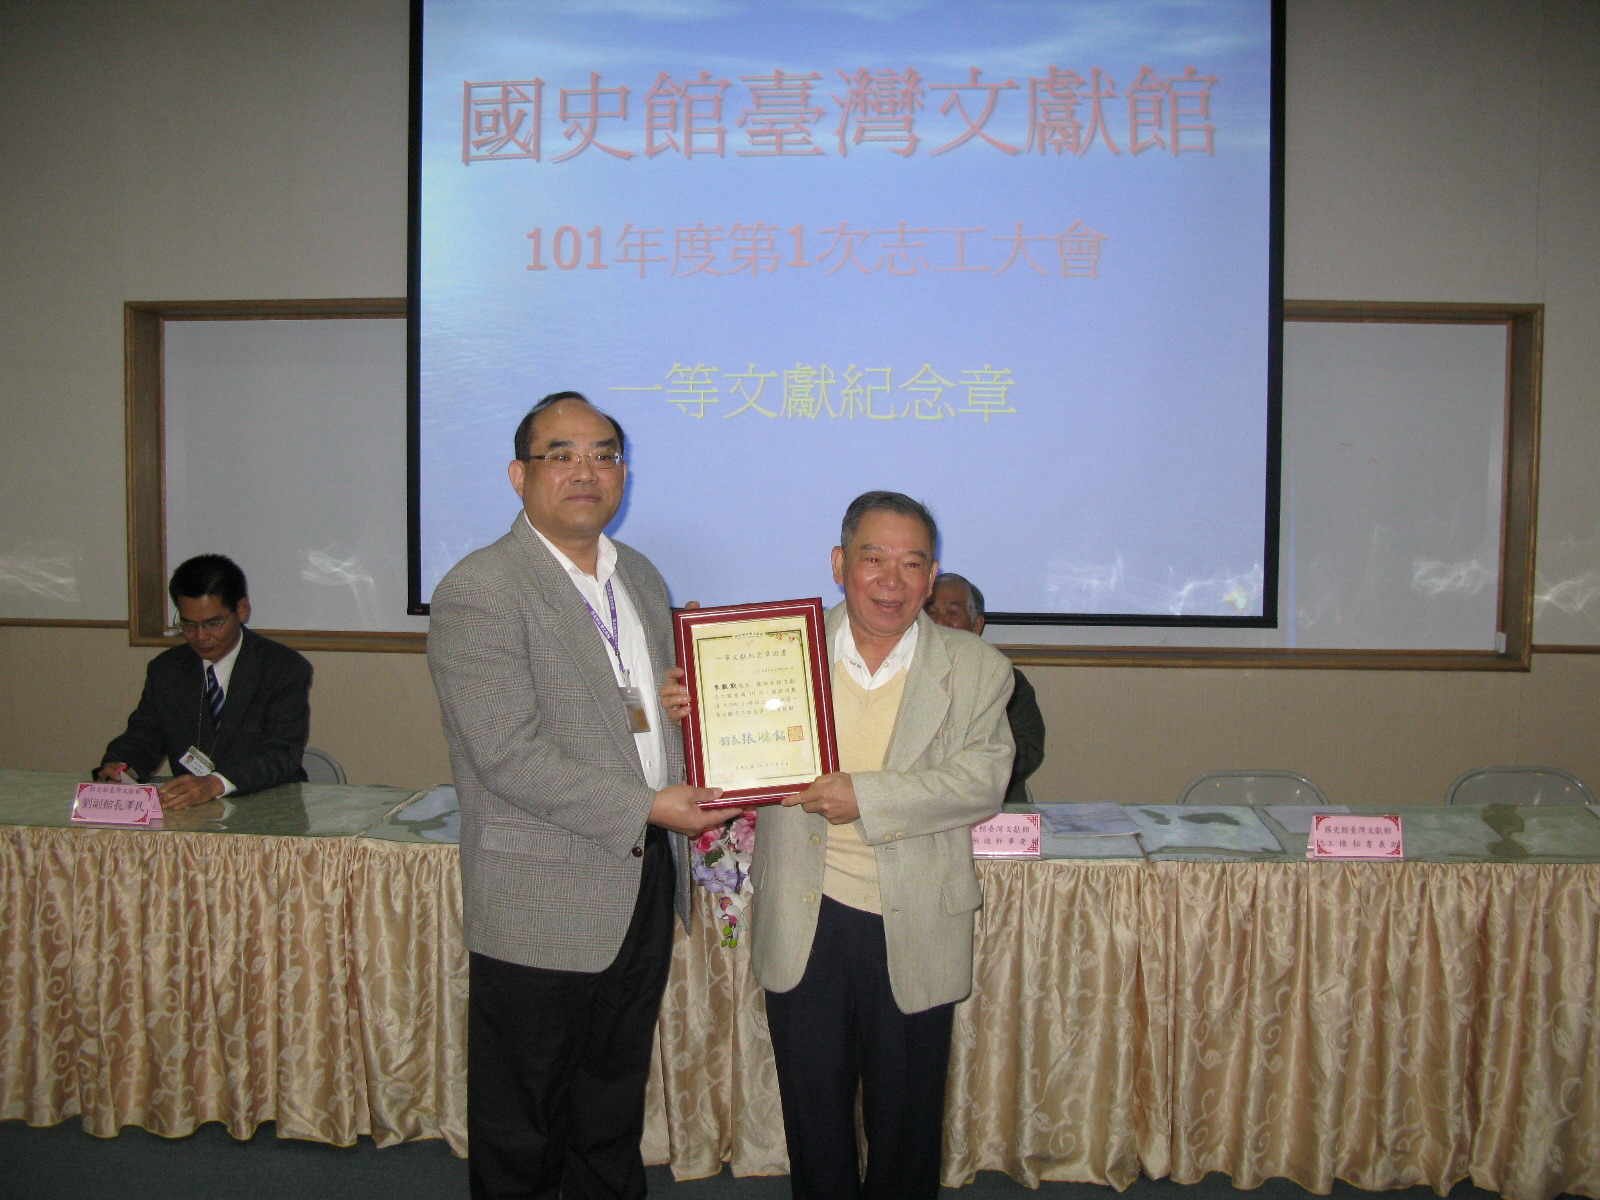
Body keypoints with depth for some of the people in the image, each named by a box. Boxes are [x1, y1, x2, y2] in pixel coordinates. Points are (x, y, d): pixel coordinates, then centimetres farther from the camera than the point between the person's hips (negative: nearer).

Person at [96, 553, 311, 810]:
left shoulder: (287, 669, -6)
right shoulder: (164, 669, 12)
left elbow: (282, 753, -16)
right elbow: (143, 736, 12)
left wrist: (216, 784, -32)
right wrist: (120, 768, -12)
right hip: (184, 811, 5)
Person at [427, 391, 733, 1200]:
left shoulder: (640, 578, 11)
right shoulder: (478, 592, -15)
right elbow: (509, 756, -21)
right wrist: (644, 810, -21)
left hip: (646, 884, 7)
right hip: (543, 903, -7)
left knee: (614, 1103, 23)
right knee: (522, 1130, 12)